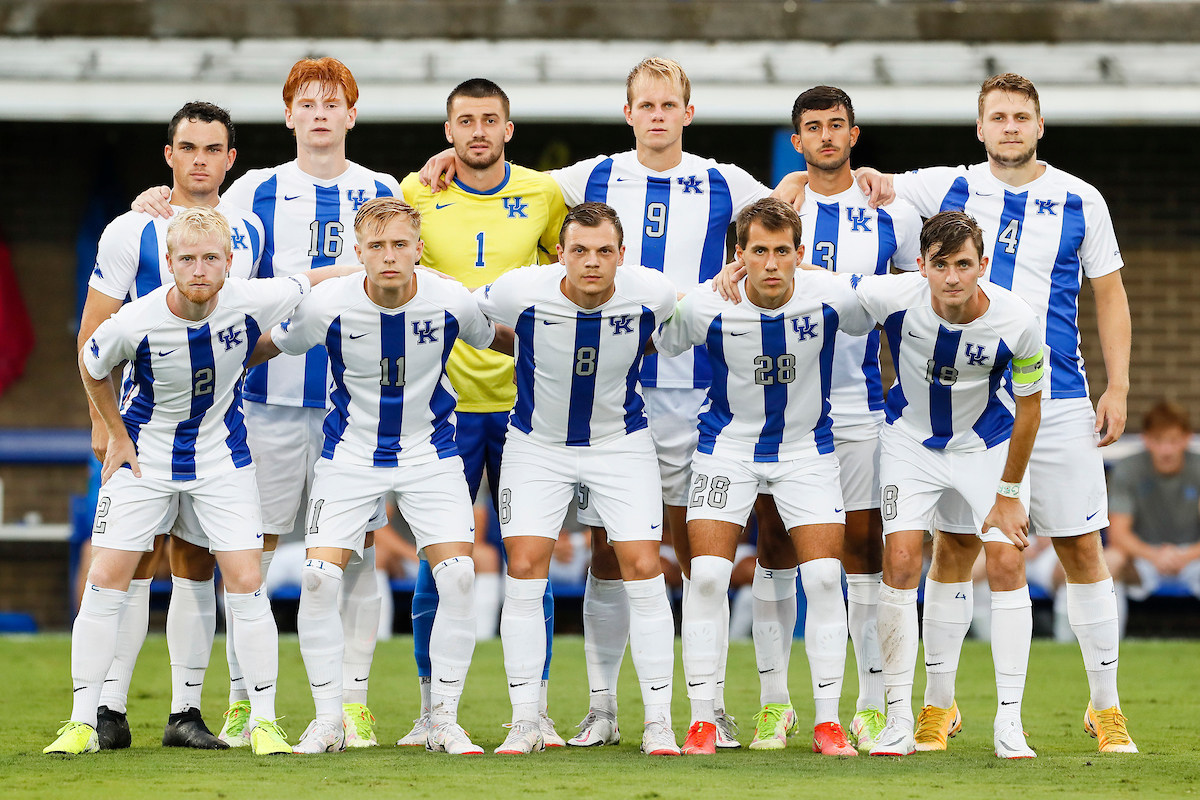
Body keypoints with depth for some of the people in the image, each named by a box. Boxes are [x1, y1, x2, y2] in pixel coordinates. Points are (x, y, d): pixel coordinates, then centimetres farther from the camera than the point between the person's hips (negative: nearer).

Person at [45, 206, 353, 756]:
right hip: (145, 456, -1)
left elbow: (313, 282, -2)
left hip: (222, 457, 1)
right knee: (106, 579, -5)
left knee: (246, 582, -6)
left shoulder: (249, 303, -22)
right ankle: (82, 724, 4)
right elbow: (91, 368, -3)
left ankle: (264, 722, 4)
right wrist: (118, 436, 1)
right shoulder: (133, 324, -25)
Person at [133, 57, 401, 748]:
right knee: (253, 546, -2)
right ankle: (242, 700, 5)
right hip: (272, 392, 0)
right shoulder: (258, 191, 8)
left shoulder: (382, 193, 10)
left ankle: (353, 700, 4)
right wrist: (161, 207, -5)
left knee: (355, 549, -1)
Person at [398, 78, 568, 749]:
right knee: (437, 562, 0)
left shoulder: (543, 194, 4)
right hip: (444, 395, -1)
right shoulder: (416, 193, 1)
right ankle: (432, 711, 8)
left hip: (524, 398, 1)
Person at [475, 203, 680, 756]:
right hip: (537, 443, 0)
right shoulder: (522, 291, -23)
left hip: (621, 441, 0)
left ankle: (658, 724, 0)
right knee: (524, 571, -9)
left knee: (643, 571, -8)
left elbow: (678, 323, 7)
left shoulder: (652, 293, -19)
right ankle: (525, 723, 0)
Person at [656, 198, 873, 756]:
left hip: (807, 447, 1)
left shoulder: (831, 298, -18)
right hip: (727, 447, -1)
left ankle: (827, 721, 2)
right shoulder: (705, 306, -20)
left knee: (824, 577, -9)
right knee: (707, 575, -11)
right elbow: (655, 345, -1)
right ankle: (702, 719, 0)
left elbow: (875, 320, 5)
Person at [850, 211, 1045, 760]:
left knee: (1006, 565, -9)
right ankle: (899, 719, -2)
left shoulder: (1017, 322, -26)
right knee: (900, 563, -12)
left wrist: (1009, 493, -7)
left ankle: (1009, 723, -1)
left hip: (987, 444, 0)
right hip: (911, 440, 0)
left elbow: (1028, 407, -11)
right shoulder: (890, 297, -27)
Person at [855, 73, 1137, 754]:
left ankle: (1107, 709, 7)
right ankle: (938, 705, 10)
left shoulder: (1081, 201, 6)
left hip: (1059, 401, 0)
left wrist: (1119, 388, 3)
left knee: (1082, 547, -1)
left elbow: (1110, 295, 11)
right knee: (954, 548, 1)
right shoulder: (948, 189, 7)